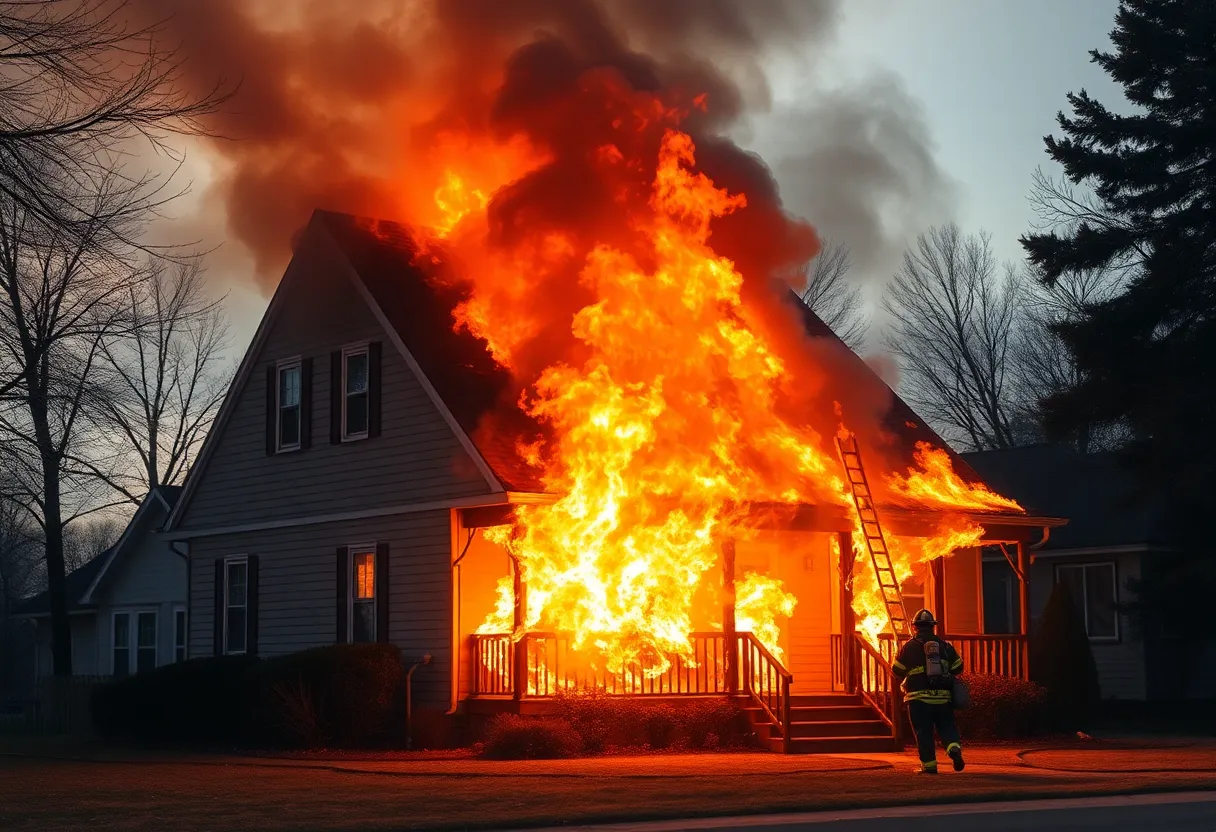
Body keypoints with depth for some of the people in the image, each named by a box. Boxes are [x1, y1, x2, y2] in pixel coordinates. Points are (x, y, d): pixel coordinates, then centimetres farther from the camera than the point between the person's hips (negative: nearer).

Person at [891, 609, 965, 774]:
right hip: (943, 697, 2)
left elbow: (897, 670, 3)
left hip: (919, 698, -2)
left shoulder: (909, 646, -3)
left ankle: (929, 765, 2)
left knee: (924, 732, 4)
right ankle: (954, 748, -17)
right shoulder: (945, 645, 6)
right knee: (946, 726, 10)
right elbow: (958, 667, 12)